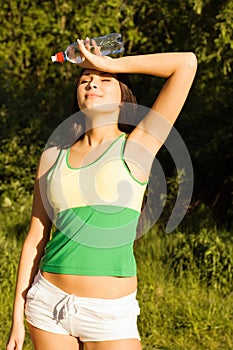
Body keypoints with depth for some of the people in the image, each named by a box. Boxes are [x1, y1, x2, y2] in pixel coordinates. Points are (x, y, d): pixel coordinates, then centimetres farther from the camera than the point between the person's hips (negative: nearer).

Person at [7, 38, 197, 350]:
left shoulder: (136, 148, -2)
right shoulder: (53, 157, 8)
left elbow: (186, 63, -8)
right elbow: (36, 238, 10)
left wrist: (110, 64, 3)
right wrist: (17, 317, 7)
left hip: (110, 316, -3)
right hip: (49, 303, 3)